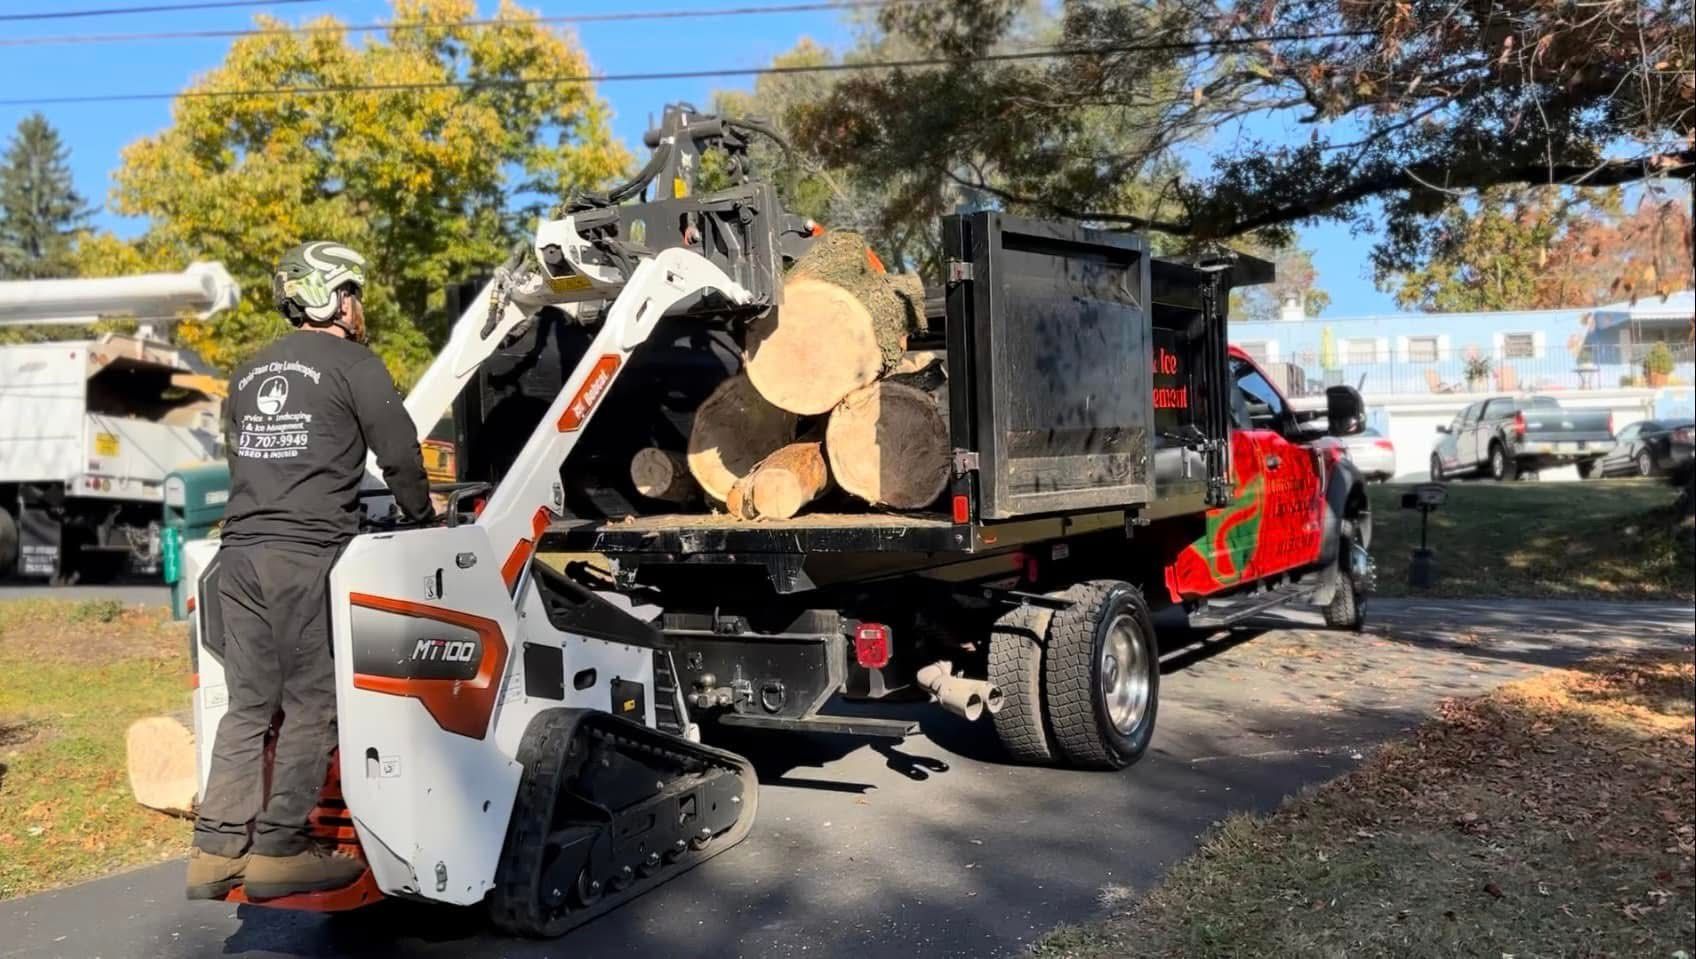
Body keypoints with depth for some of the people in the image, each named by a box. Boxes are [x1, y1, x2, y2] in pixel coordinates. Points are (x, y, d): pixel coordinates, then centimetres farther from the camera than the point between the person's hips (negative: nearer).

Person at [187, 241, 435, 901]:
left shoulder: (249, 373, 20)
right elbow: (400, 455, -4)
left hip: (240, 551, 7)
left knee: (249, 704, 12)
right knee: (312, 703, -1)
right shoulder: (353, 364, -2)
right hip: (308, 556, -7)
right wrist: (423, 520, 11)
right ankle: (279, 850, 2)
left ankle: (216, 850, 13)